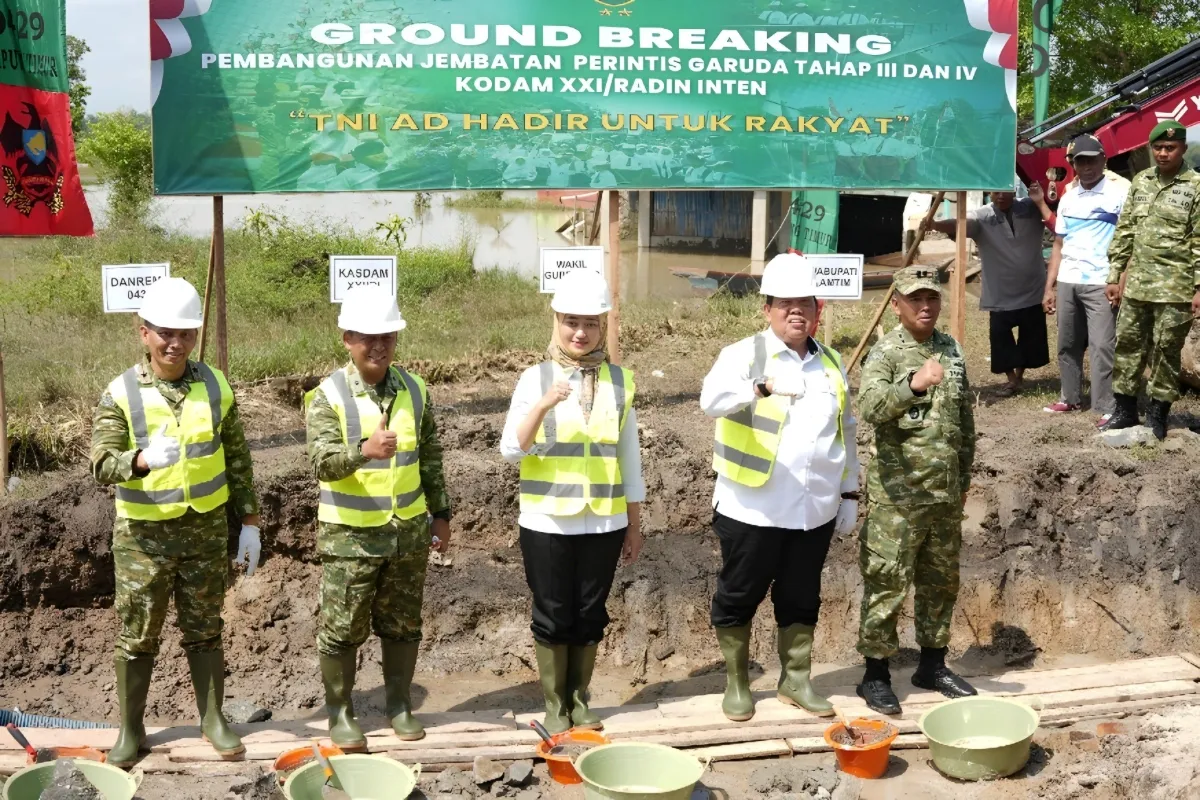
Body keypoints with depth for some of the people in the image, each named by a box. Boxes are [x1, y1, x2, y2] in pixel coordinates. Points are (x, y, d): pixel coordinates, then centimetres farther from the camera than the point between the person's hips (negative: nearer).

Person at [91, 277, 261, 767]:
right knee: (137, 635, 8)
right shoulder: (120, 394, -10)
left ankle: (213, 719, 28)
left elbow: (238, 460, 4)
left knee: (204, 629, 14)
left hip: (206, 529, 2)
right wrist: (144, 459, -39)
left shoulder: (216, 387, -2)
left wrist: (250, 523, 3)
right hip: (143, 534, -2)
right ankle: (130, 729, 24)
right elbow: (102, 464, -18)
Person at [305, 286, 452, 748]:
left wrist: (440, 513, 10)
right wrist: (365, 450, -42)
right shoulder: (329, 395, -12)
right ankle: (340, 713, 22)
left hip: (409, 532, 4)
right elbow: (321, 461, -24)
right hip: (350, 536, -4)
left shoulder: (415, 390, 2)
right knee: (343, 629, 6)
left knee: (403, 626, 14)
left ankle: (400, 705, 30)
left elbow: (431, 457, 11)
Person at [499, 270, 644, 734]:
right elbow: (511, 451, -12)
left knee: (590, 615, 10)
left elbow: (629, 456, 7)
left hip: (604, 523, 2)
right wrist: (543, 405, -28)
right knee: (553, 616, 6)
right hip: (547, 522, -2)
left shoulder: (620, 381, 2)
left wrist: (634, 525, 8)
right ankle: (554, 707, 21)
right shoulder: (536, 378, -5)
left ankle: (579, 701, 27)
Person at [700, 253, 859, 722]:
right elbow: (712, 399, -28)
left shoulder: (831, 364, 10)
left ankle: (796, 680, 29)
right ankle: (737, 683, 23)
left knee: (801, 598, 14)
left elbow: (846, 432, 16)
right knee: (739, 596, 7)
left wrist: (849, 494, 14)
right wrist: (762, 387, -47)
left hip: (815, 509, 4)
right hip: (752, 509, -4)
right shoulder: (744, 355, -7)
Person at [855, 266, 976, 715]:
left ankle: (932, 665, 31)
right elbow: (870, 406, -29)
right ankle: (875, 675, 10)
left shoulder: (951, 350, 9)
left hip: (945, 493, 6)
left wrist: (964, 478, 19)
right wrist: (913, 384, -45)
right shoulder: (886, 353, -10)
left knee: (941, 581, 16)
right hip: (897, 495, -6)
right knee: (887, 583, -1)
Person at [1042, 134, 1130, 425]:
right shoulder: (1068, 198, 15)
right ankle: (1070, 398, 23)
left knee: (1101, 346, -8)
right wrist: (1049, 287, 12)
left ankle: (1107, 408, -6)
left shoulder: (1121, 191, -2)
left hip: (1101, 282, -6)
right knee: (1067, 344, 11)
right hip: (1066, 282, 6)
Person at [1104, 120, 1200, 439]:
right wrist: (1114, 276, 9)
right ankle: (1125, 409, 20)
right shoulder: (1140, 182, 9)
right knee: (1128, 344, 9)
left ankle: (1158, 414, 13)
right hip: (1136, 284, 5)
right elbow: (1124, 231, 12)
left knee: (1166, 350, 3)